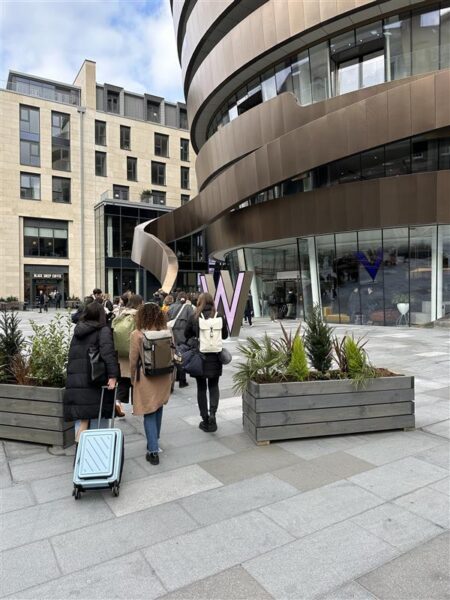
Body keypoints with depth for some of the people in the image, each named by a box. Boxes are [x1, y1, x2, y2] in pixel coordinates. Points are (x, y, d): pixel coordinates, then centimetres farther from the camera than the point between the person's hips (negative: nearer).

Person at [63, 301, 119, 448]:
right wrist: (113, 375, -24)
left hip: (74, 379, 5)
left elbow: (72, 355, 16)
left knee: (81, 416, 10)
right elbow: (108, 352, -20)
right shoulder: (103, 330, -6)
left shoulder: (77, 331, 14)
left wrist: (72, 374, 19)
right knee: (98, 415, 9)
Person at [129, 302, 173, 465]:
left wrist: (133, 379, 9)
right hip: (164, 377, 4)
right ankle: (154, 441, 37)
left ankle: (153, 451, 5)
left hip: (146, 378, -4)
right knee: (158, 409, 20)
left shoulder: (137, 335, -14)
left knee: (149, 413, 6)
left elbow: (133, 361, -8)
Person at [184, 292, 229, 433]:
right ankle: (212, 413, -3)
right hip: (215, 357, 1)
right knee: (213, 386, 16)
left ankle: (205, 419, 16)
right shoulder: (219, 317, -6)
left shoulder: (194, 317, -9)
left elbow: (186, 334, 0)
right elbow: (225, 335, 3)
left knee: (201, 388, 12)